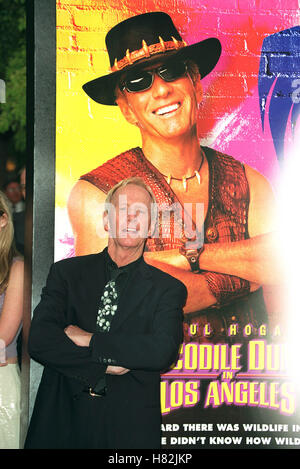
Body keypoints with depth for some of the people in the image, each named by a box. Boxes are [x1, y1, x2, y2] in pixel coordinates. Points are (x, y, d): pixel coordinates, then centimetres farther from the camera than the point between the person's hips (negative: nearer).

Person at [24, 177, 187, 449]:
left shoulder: (168, 289, 1)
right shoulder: (67, 272, 5)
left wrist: (90, 340, -15)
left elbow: (164, 352, -15)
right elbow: (40, 341, -8)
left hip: (130, 429, -1)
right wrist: (104, 366, -16)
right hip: (61, 424, 1)